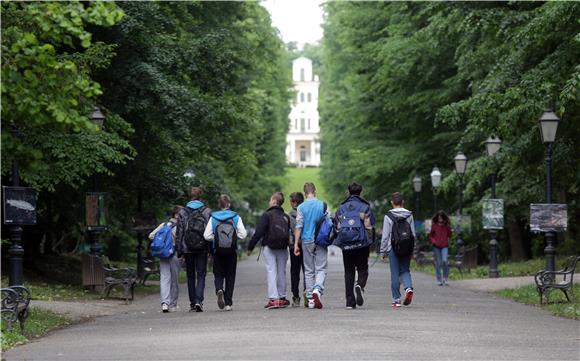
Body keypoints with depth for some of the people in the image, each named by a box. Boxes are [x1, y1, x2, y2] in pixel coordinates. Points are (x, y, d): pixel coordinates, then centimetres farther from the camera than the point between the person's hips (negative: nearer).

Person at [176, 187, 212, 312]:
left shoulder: (183, 212, -1)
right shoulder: (207, 211, -2)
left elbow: (179, 233, -1)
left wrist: (179, 250, 3)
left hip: (187, 249, 1)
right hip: (202, 249, -1)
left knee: (190, 276, 11)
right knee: (201, 275, 2)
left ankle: (192, 303, 12)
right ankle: (198, 301, -16)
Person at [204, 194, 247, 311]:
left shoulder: (213, 217, -1)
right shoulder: (236, 217, -1)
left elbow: (207, 235, -7)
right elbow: (243, 234, -6)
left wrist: (215, 238, 10)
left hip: (218, 250, 0)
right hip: (232, 251, 0)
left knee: (218, 274, 10)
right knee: (230, 275, 9)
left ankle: (219, 290, -22)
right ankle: (228, 303, 7)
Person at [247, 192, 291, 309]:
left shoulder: (267, 215, -9)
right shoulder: (286, 217, 9)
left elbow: (258, 233, -13)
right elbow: (289, 233, 8)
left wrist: (250, 247, -8)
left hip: (269, 247, -5)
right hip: (283, 248, 5)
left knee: (271, 272, -5)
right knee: (281, 272, 13)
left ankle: (273, 298, -15)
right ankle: (282, 297, 18)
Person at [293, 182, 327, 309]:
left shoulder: (301, 207, -3)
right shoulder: (323, 205, -2)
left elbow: (298, 227, -5)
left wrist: (296, 244, -3)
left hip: (306, 241, 1)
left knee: (308, 271, 8)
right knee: (321, 269, 1)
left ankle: (310, 299, 9)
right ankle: (317, 290, -25)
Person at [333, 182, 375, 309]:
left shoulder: (341, 208, 7)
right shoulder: (365, 207, 0)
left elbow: (336, 227, 5)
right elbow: (370, 227, -4)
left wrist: (339, 241, 16)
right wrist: (370, 242, 6)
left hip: (346, 245, 2)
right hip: (362, 244, -2)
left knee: (349, 271, 8)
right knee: (362, 269, 8)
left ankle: (350, 301, 3)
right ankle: (360, 285, -25)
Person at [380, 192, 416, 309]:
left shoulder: (388, 216, -6)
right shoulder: (409, 215, 2)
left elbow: (385, 236, -5)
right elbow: (413, 234, 4)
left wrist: (383, 252, 2)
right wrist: (412, 250, 14)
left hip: (393, 248, -2)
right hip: (407, 249, 2)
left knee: (395, 274, 4)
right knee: (405, 270, 16)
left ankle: (396, 299, 6)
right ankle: (408, 288, -12)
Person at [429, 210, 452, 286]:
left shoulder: (446, 226, 3)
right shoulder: (434, 226, 1)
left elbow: (449, 235, 9)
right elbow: (430, 236, 8)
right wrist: (433, 241, -11)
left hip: (444, 246, 0)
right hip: (436, 247, 0)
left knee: (444, 261, -18)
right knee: (438, 263, 4)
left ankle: (445, 277, 0)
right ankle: (439, 280, 15)